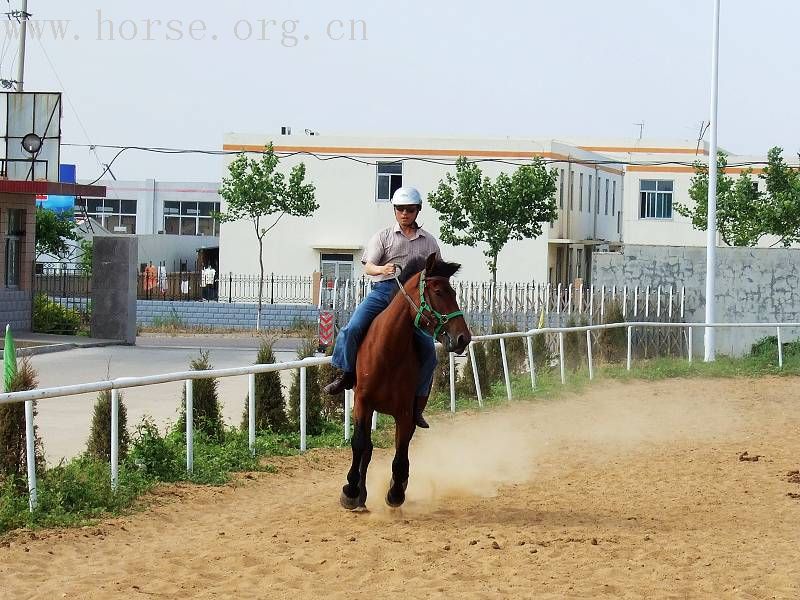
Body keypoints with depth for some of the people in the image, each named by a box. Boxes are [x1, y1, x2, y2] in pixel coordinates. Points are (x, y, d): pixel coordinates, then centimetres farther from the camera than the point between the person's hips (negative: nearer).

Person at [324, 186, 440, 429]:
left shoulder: (429, 242, 18)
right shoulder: (383, 236, 12)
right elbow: (368, 267, 0)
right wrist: (382, 269, -23)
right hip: (384, 290, -1)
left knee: (428, 350, -12)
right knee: (352, 328, -24)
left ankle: (417, 405, -3)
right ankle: (346, 375, -4)